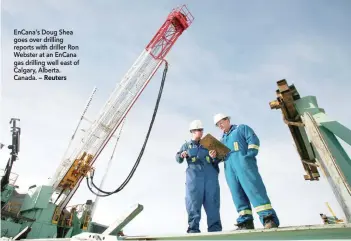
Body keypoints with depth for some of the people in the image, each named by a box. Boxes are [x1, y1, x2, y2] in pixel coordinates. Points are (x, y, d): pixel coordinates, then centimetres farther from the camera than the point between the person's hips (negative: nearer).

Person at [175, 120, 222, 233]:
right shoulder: (186, 145, 23)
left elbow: (215, 160, 19)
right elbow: (178, 159, 13)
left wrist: (214, 157, -5)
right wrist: (181, 155, -10)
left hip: (210, 174, 2)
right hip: (194, 174, -1)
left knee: (212, 202, -6)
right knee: (193, 201, -10)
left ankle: (215, 229, -6)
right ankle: (193, 229, -11)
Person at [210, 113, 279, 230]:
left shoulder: (241, 128, 16)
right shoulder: (222, 139, 32)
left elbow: (253, 140, 1)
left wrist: (248, 156, -12)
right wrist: (215, 155, 4)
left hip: (243, 162, -6)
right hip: (229, 168, 6)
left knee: (254, 189, -18)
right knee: (238, 194, -4)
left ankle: (269, 218, -22)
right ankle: (246, 222, -8)